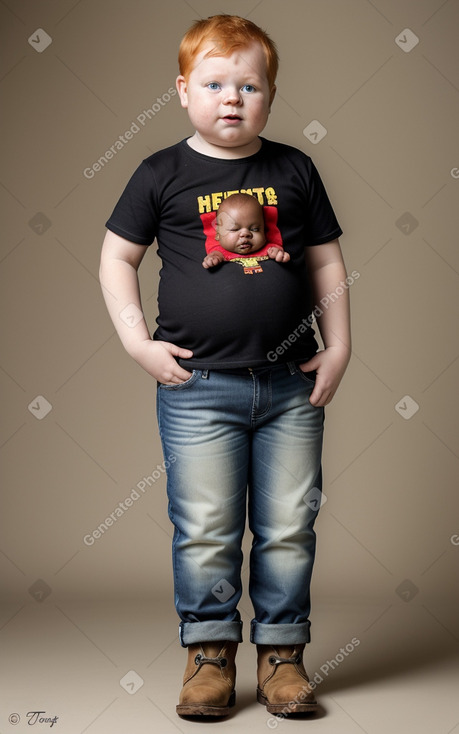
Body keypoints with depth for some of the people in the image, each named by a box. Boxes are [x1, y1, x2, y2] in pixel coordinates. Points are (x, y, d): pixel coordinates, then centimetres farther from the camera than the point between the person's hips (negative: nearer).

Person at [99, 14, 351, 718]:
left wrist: (338, 348, 5)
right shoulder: (163, 174, 1)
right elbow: (117, 256, 6)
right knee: (204, 529, 3)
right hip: (198, 384, -2)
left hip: (291, 384, 2)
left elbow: (327, 263, 11)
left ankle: (281, 654, 22)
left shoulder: (294, 170, 6)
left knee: (290, 527, 7)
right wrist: (138, 341, -4)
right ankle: (210, 654, 20)